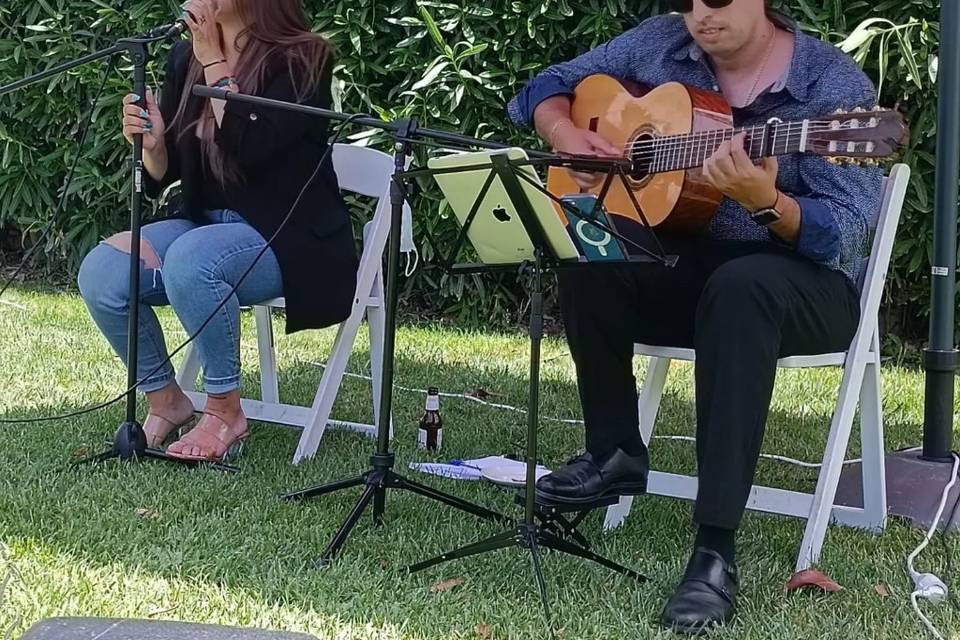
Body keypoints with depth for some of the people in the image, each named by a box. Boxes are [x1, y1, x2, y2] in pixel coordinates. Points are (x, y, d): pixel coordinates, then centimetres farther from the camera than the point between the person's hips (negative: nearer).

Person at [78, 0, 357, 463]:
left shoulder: (301, 61, -11)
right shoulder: (185, 58, 7)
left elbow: (247, 151, -25)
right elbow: (163, 175, 10)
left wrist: (215, 62, -18)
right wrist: (151, 143, -13)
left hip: (292, 239, -6)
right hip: (207, 224, 6)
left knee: (190, 260, -35)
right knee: (100, 273, -18)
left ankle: (225, 411, -16)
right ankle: (165, 401, 3)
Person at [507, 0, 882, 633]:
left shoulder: (835, 85, -14)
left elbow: (843, 234, -21)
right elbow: (546, 89, 10)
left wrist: (767, 203, -40)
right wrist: (566, 134, -12)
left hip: (806, 282, -4)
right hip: (685, 266, 4)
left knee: (739, 285, -40)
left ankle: (716, 552, -40)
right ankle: (616, 454, -6)